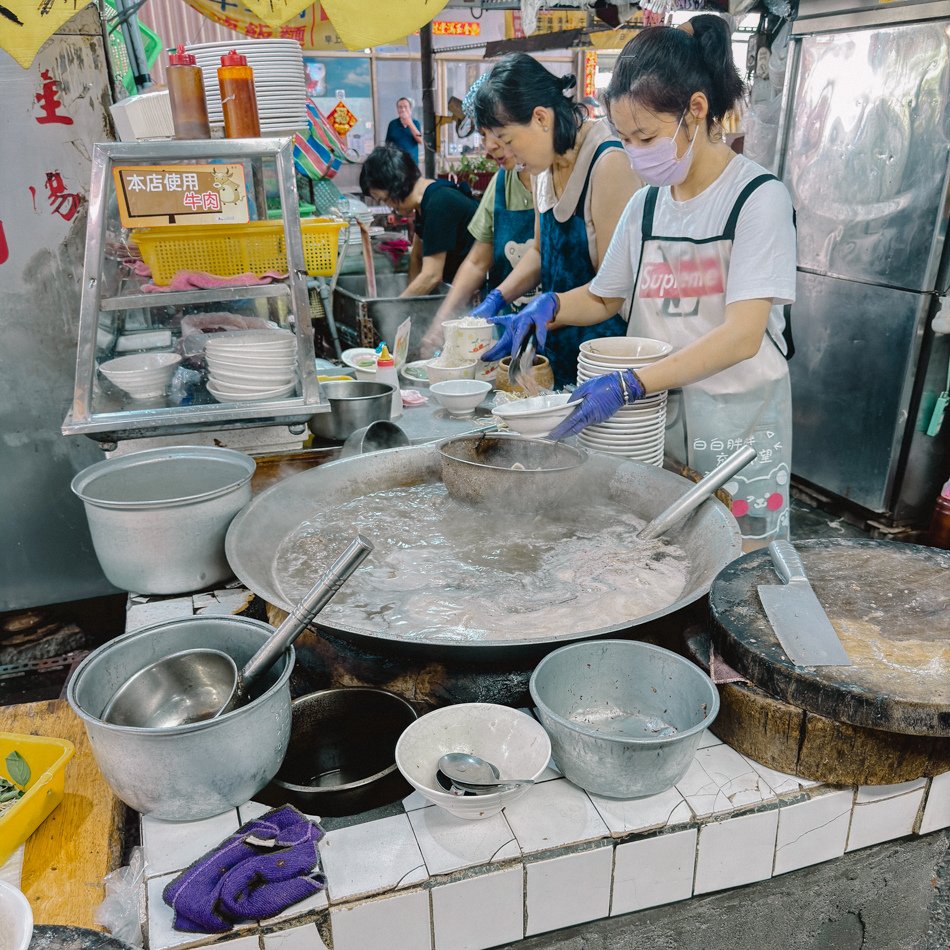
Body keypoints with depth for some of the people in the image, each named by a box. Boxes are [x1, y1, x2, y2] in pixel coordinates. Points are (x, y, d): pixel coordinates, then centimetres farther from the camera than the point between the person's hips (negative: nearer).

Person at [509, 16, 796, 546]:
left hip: (736, 422, -4)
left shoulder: (759, 197, -12)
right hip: (655, 413, 5)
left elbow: (742, 335, -21)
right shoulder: (646, 205, 6)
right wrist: (551, 308, -5)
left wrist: (628, 386, -30)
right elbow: (603, 298, 17)